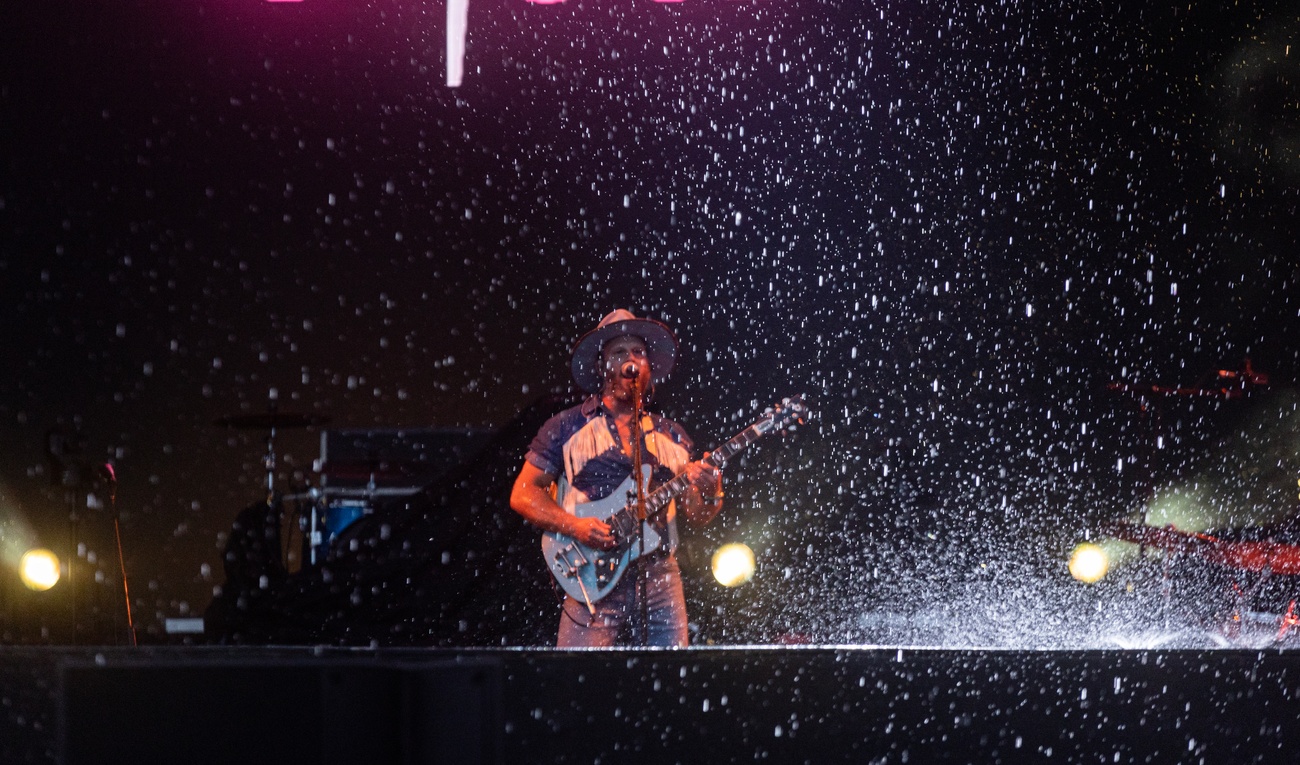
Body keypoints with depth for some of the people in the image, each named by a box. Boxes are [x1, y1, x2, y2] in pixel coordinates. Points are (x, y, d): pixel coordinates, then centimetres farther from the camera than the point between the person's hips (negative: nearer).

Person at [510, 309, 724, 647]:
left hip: (661, 578, 4)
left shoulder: (671, 436, 17)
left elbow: (695, 516, 17)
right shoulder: (567, 427, 6)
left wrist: (709, 494, -7)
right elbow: (523, 495, 3)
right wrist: (575, 526, -12)